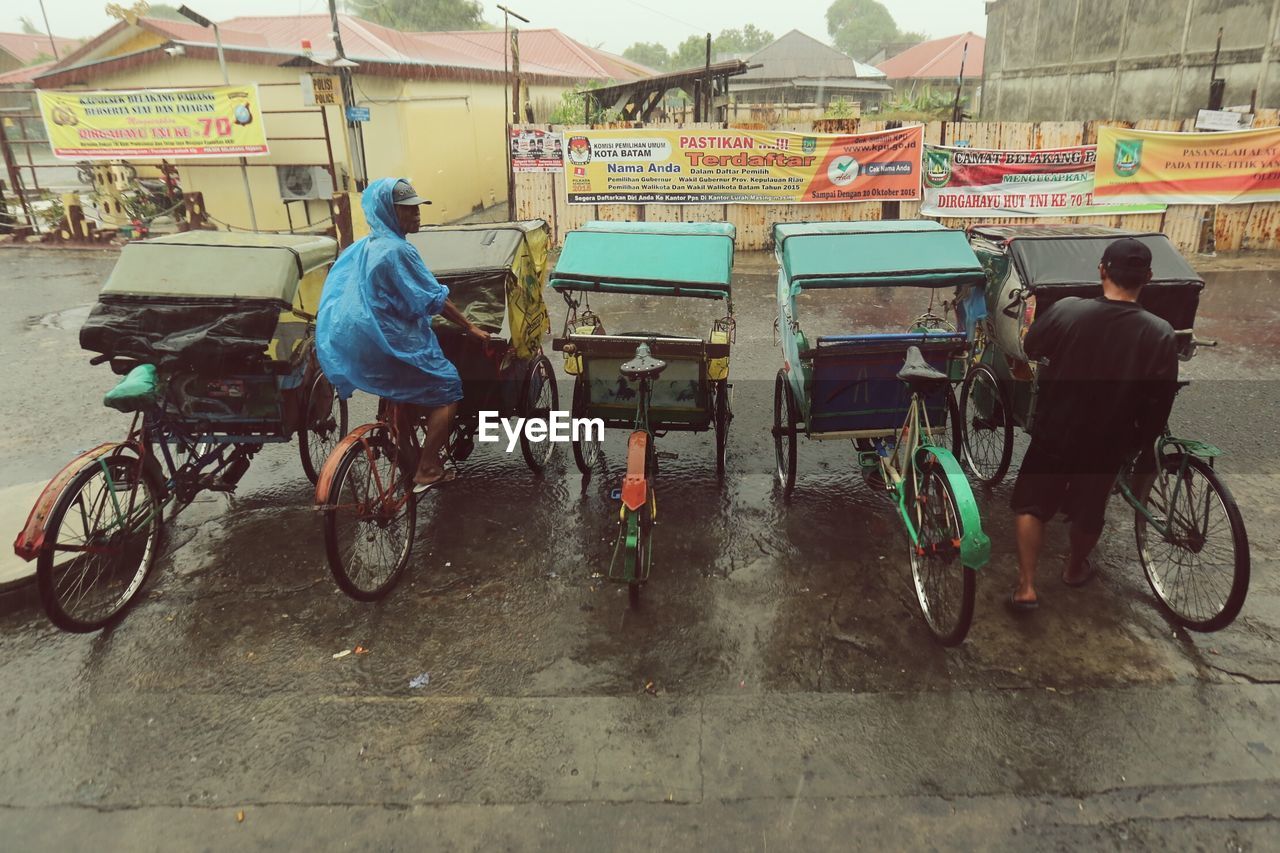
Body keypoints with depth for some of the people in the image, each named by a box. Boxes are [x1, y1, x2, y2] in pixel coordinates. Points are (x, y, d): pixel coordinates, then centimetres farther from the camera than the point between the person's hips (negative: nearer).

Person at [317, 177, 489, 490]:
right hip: (393, 342, -10)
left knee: (400, 395, 28)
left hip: (362, 344, 10)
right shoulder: (397, 249, -19)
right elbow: (435, 299, -18)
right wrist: (470, 327, -9)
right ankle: (427, 470, 0)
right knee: (447, 389, 0)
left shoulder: (363, 247, 10)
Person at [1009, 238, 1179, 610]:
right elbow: (1159, 403, -11)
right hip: (1107, 442, 1)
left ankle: (1026, 586, 12)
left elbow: (1029, 349, 1)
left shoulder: (1066, 309, -18)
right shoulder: (1160, 335, -17)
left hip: (1053, 433, -1)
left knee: (1032, 505, 15)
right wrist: (1142, 443, 6)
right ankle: (1076, 567, 46)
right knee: (1089, 511, 22)